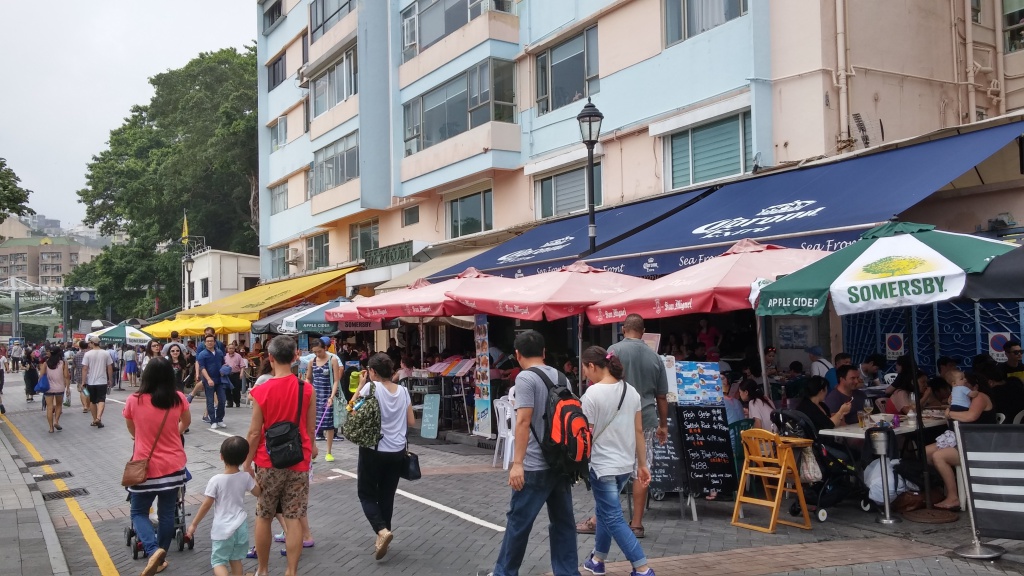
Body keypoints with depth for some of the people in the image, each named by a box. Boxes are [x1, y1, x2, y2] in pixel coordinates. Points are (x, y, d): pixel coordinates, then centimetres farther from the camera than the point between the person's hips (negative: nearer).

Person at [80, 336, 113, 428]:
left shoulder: (87, 354, -7)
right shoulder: (105, 354, -2)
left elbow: (84, 369, -9)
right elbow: (109, 368, 2)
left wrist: (83, 382, -3)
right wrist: (110, 379, 14)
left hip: (91, 382, 0)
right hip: (102, 381, 0)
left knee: (92, 401, 13)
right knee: (101, 400, 0)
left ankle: (95, 419, 22)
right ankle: (98, 418, -20)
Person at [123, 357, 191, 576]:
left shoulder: (134, 401, -11)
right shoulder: (178, 399, -8)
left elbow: (131, 431, 9)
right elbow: (186, 422, 14)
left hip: (145, 467, -2)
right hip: (173, 466, 2)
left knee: (139, 512, 13)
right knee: (167, 514, 14)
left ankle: (154, 550, -8)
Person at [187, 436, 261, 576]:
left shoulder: (216, 480, -16)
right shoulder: (246, 477, -6)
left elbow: (206, 505, -12)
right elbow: (257, 492, 9)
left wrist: (194, 524, 0)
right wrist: (252, 475, 24)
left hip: (222, 529, -4)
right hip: (241, 527, 4)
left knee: (218, 561, 6)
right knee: (236, 559, 18)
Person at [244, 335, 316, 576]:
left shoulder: (261, 391, -12)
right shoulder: (307, 389, -7)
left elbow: (254, 433, -8)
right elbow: (310, 429, 0)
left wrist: (247, 462, 3)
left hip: (268, 462, -1)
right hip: (298, 461, 1)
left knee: (263, 517, 15)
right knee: (294, 519, 5)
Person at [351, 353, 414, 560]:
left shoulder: (371, 387, -12)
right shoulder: (403, 391, 2)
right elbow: (411, 422, 6)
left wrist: (360, 386, 0)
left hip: (373, 450, -4)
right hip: (397, 451, 5)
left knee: (367, 494, 8)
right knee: (387, 495, 16)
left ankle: (382, 531, -12)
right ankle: (383, 535, 21)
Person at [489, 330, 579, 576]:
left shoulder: (525, 378, -12)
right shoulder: (560, 377, 10)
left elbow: (524, 421, -20)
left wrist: (517, 463, -21)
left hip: (536, 466, -7)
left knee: (518, 521, 4)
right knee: (563, 522, 10)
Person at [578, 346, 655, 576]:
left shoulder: (593, 393, -16)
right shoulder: (631, 391, 4)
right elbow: (638, 431, 7)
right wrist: (642, 464, 13)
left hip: (603, 465, -8)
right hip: (625, 464, 8)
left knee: (614, 519, -1)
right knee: (605, 511, 22)